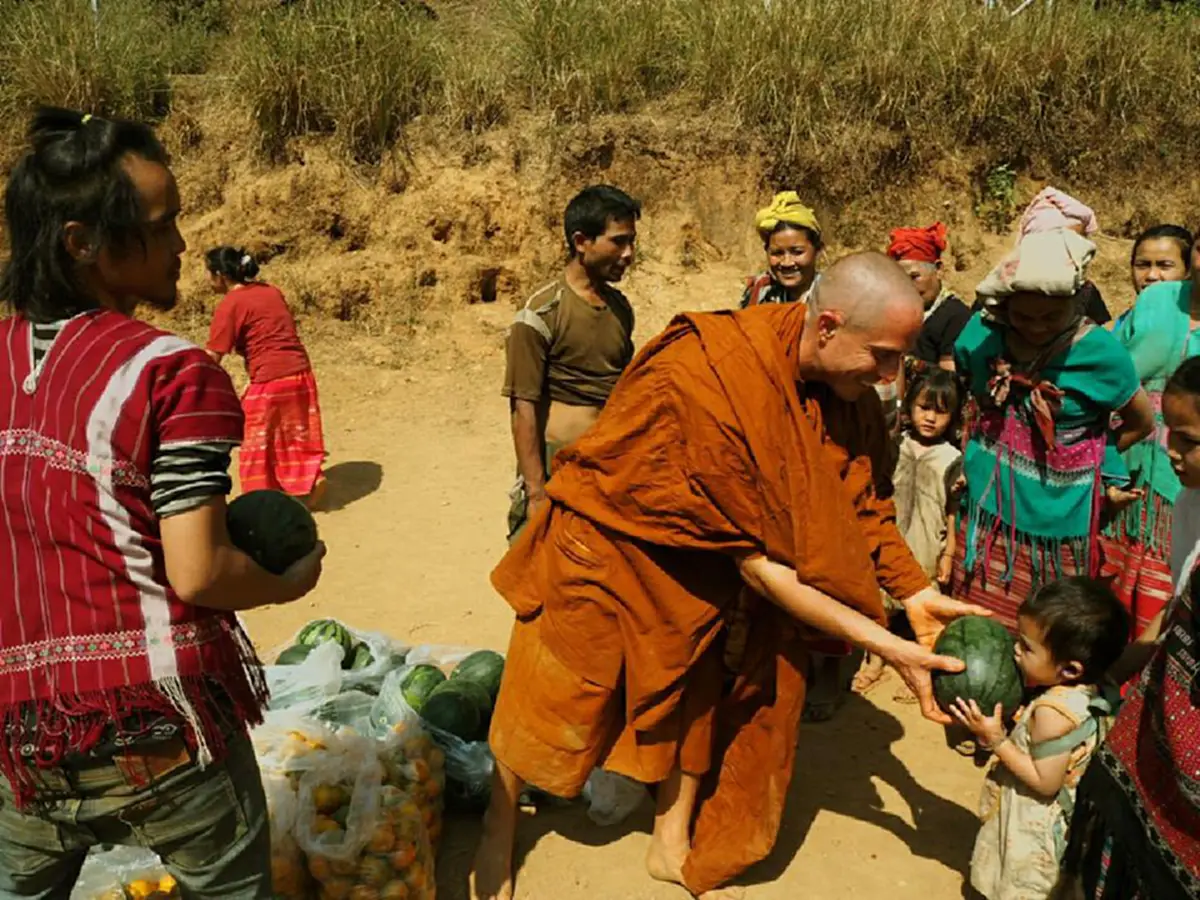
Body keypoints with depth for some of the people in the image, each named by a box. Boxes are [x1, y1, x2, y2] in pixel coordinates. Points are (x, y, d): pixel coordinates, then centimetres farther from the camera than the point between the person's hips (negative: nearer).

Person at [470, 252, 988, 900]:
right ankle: (498, 832, 33)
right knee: (555, 693, 8)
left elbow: (864, 498, -1)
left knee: (698, 690, 15)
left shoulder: (844, 388, -14)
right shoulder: (715, 382, -37)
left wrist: (916, 592, -15)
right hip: (610, 541, -6)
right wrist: (883, 644, -30)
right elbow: (758, 562, -32)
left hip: (702, 556, 7)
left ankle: (673, 844, 38)